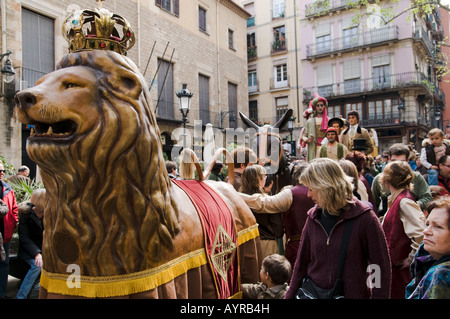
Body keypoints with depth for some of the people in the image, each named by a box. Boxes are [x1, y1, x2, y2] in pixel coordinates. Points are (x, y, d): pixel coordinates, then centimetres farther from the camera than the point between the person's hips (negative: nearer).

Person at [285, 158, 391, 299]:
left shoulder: (365, 218, -13)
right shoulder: (313, 217, 0)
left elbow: (381, 268, -9)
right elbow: (302, 262, 5)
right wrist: (289, 296, 4)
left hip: (353, 294, -3)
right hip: (312, 293, 4)